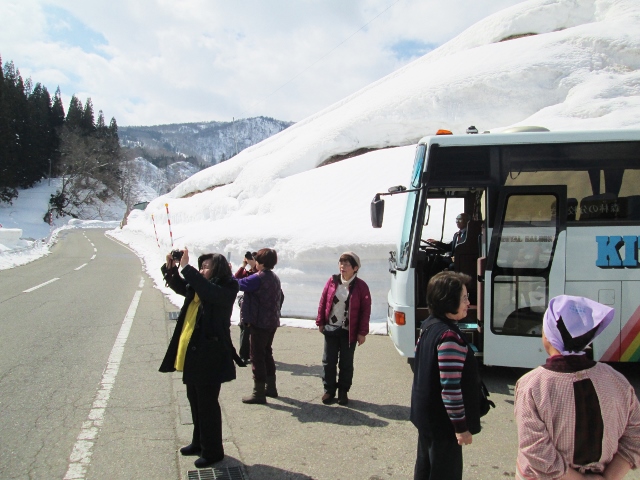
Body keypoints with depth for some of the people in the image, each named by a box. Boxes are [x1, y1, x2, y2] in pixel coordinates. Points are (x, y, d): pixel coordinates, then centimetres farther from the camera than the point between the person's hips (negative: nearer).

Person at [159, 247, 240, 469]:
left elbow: (209, 291, -33)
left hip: (210, 355, -9)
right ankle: (199, 442, 38)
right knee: (195, 401, 21)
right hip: (192, 354, 9)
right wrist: (170, 268, 2)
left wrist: (186, 268, -29)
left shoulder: (226, 290, -14)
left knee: (207, 404, 2)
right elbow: (179, 286, 21)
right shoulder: (198, 288, 10)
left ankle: (213, 451, 17)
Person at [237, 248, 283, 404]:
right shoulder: (275, 278, 10)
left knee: (257, 356, -2)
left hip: (259, 322, -9)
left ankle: (259, 393, 3)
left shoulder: (258, 278, -18)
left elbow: (238, 284, -20)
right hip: (272, 322, 9)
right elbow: (280, 297, 17)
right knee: (267, 353, 19)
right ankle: (270, 387, 27)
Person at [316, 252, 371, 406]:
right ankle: (329, 390, 23)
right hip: (330, 329, 3)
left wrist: (362, 332, -9)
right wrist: (320, 322, 3)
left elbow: (366, 310, -7)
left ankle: (343, 392, 24)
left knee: (346, 363, 10)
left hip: (349, 332, -2)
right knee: (328, 361, 9)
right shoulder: (332, 281, 0)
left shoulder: (360, 286, -8)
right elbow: (323, 302, 5)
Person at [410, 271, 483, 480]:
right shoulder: (450, 338, -27)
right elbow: (451, 388, -27)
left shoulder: (428, 325, 1)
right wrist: (461, 426, -17)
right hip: (443, 423, -9)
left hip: (425, 414, 9)